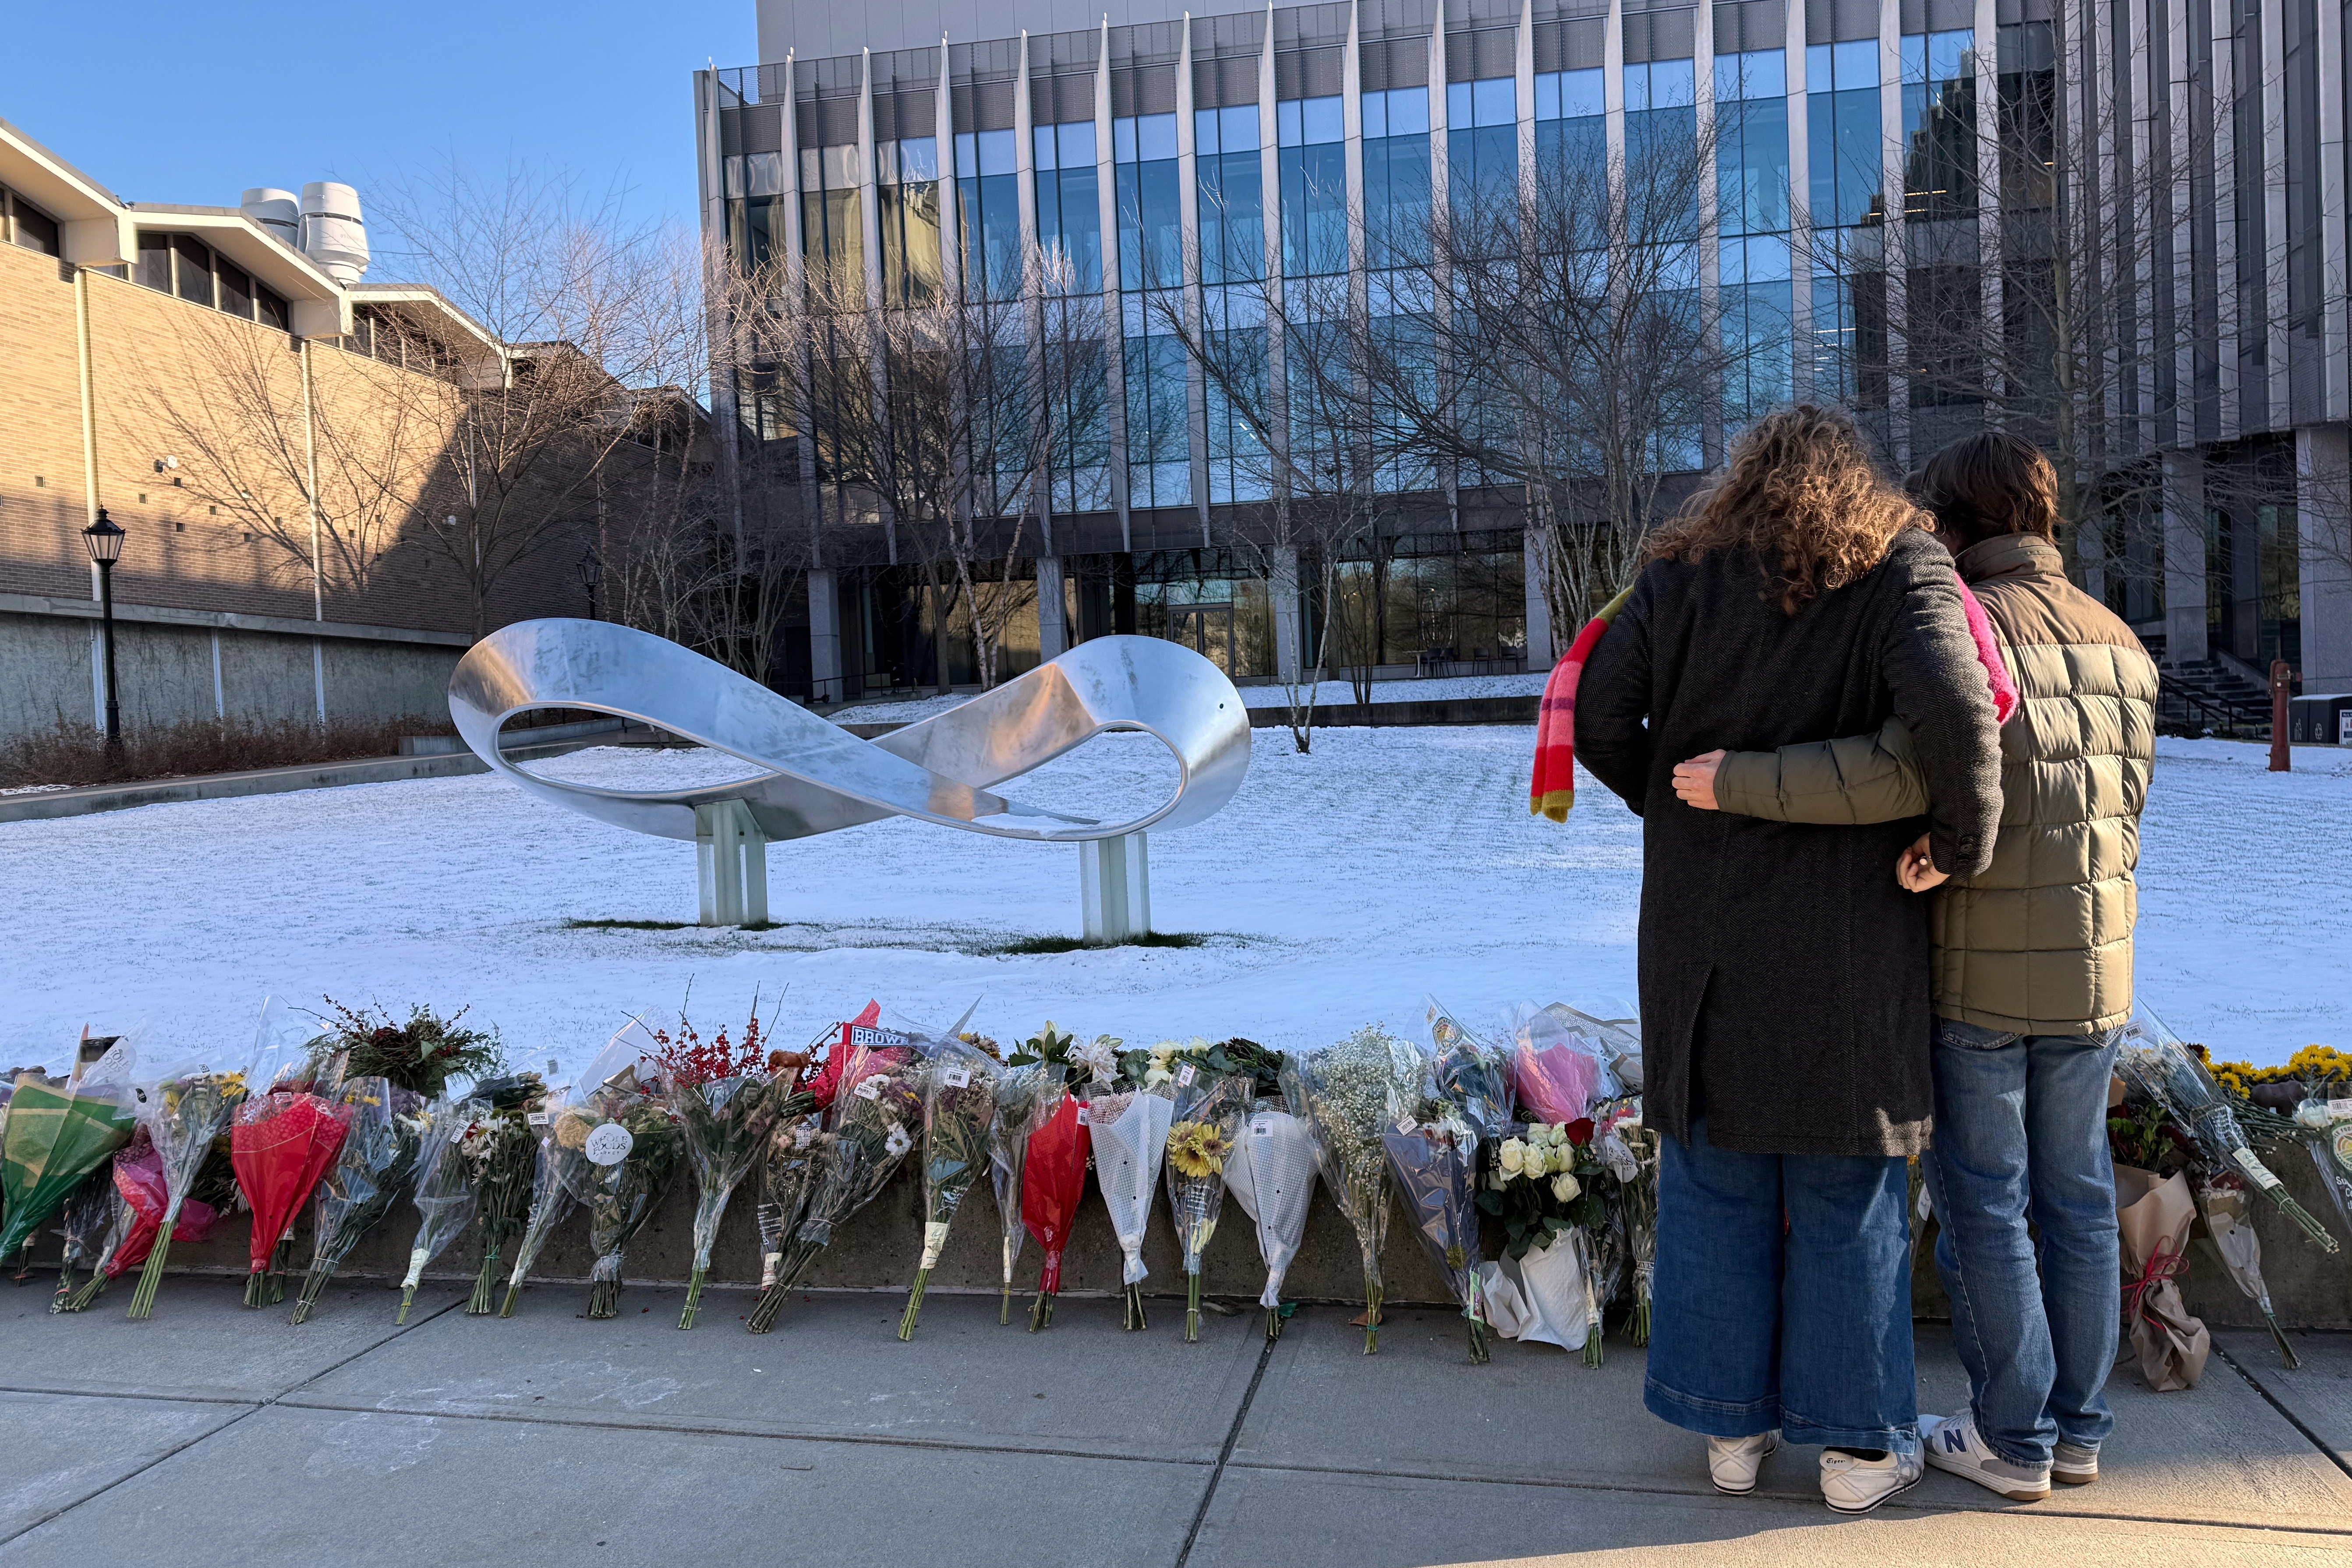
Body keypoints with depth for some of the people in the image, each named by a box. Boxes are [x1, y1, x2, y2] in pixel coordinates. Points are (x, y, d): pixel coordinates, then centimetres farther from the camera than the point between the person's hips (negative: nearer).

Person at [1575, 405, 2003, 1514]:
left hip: (1703, 933, 2)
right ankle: (1857, 1445, 23)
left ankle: (1730, 1426, 24)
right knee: (1847, 1192, 11)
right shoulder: (1900, 572, -5)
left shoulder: (1681, 579, 2)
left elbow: (1599, 721, -5)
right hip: (1845, 940, -1)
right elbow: (1952, 710, -22)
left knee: (1715, 1183, 13)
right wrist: (1966, 839, -8)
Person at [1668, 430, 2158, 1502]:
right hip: (2091, 972, 6)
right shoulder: (2120, 646, 9)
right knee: (2077, 1199, 15)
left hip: (1969, 972, -6)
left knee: (1982, 1204, 6)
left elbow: (1906, 770, -31)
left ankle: (2013, 1438, 16)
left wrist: (1739, 781, -26)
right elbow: (2113, 816, 3)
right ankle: (2077, 1427, 26)